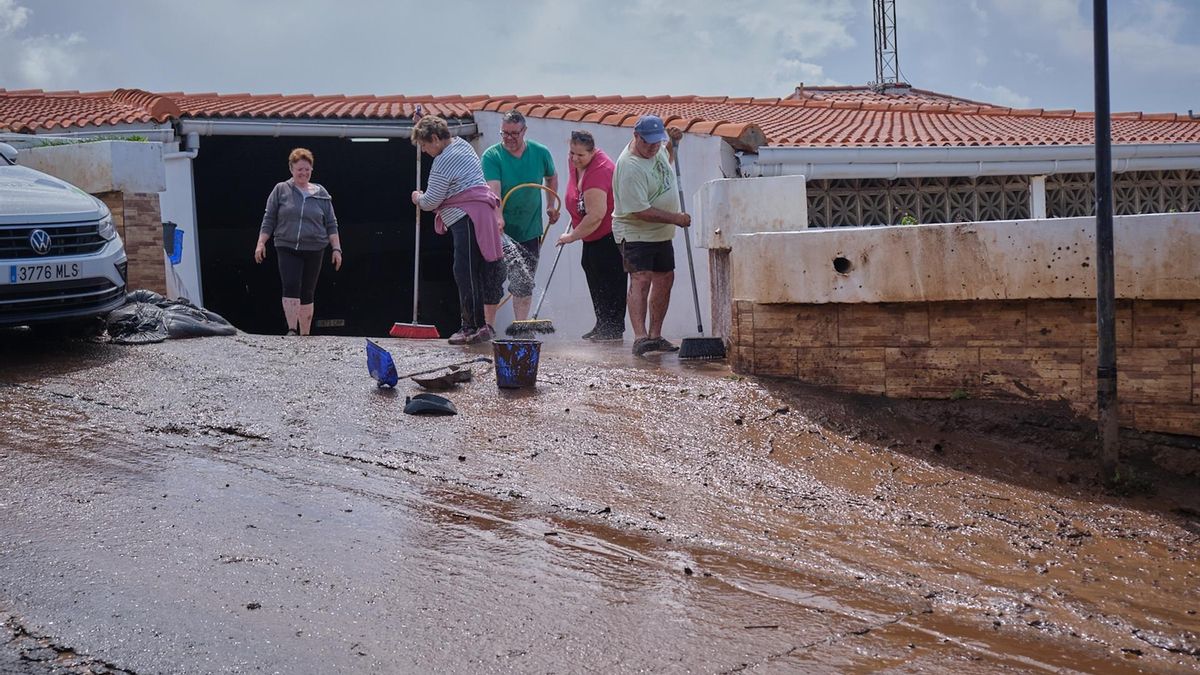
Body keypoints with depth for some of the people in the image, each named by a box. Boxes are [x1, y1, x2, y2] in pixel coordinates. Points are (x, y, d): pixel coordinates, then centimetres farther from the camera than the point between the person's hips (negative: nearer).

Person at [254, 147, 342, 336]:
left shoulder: (321, 194, 8)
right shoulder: (281, 190, 5)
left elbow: (331, 224, 9)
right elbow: (269, 219, 6)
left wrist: (336, 249, 3)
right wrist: (261, 243, 0)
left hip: (314, 250, 2)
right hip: (287, 249, -1)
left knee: (307, 293, 6)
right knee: (291, 287, -17)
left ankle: (305, 336, 13)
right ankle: (291, 331, -16)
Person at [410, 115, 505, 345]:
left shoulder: (443, 162, -14)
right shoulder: (462, 144, 16)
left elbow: (431, 201, -11)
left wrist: (418, 199, 11)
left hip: (466, 219, -10)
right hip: (478, 213, 10)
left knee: (466, 273, -9)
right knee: (472, 271, 10)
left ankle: (477, 326, -9)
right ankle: (471, 324, 14)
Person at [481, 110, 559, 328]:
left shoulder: (541, 153, 0)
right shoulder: (491, 156, -11)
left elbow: (552, 178, 21)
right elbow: (493, 190, -25)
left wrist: (551, 205, 11)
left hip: (529, 231, 2)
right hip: (499, 231, -2)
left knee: (524, 284, 4)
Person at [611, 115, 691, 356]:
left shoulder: (657, 148, 1)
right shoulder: (629, 167, -26)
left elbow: (666, 159, 29)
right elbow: (641, 211, -28)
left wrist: (673, 142, 8)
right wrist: (676, 218, -22)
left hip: (661, 234, 9)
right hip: (635, 233, -9)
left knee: (665, 279, 13)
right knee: (641, 278, -22)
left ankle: (655, 335, 23)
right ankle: (640, 337, -33)